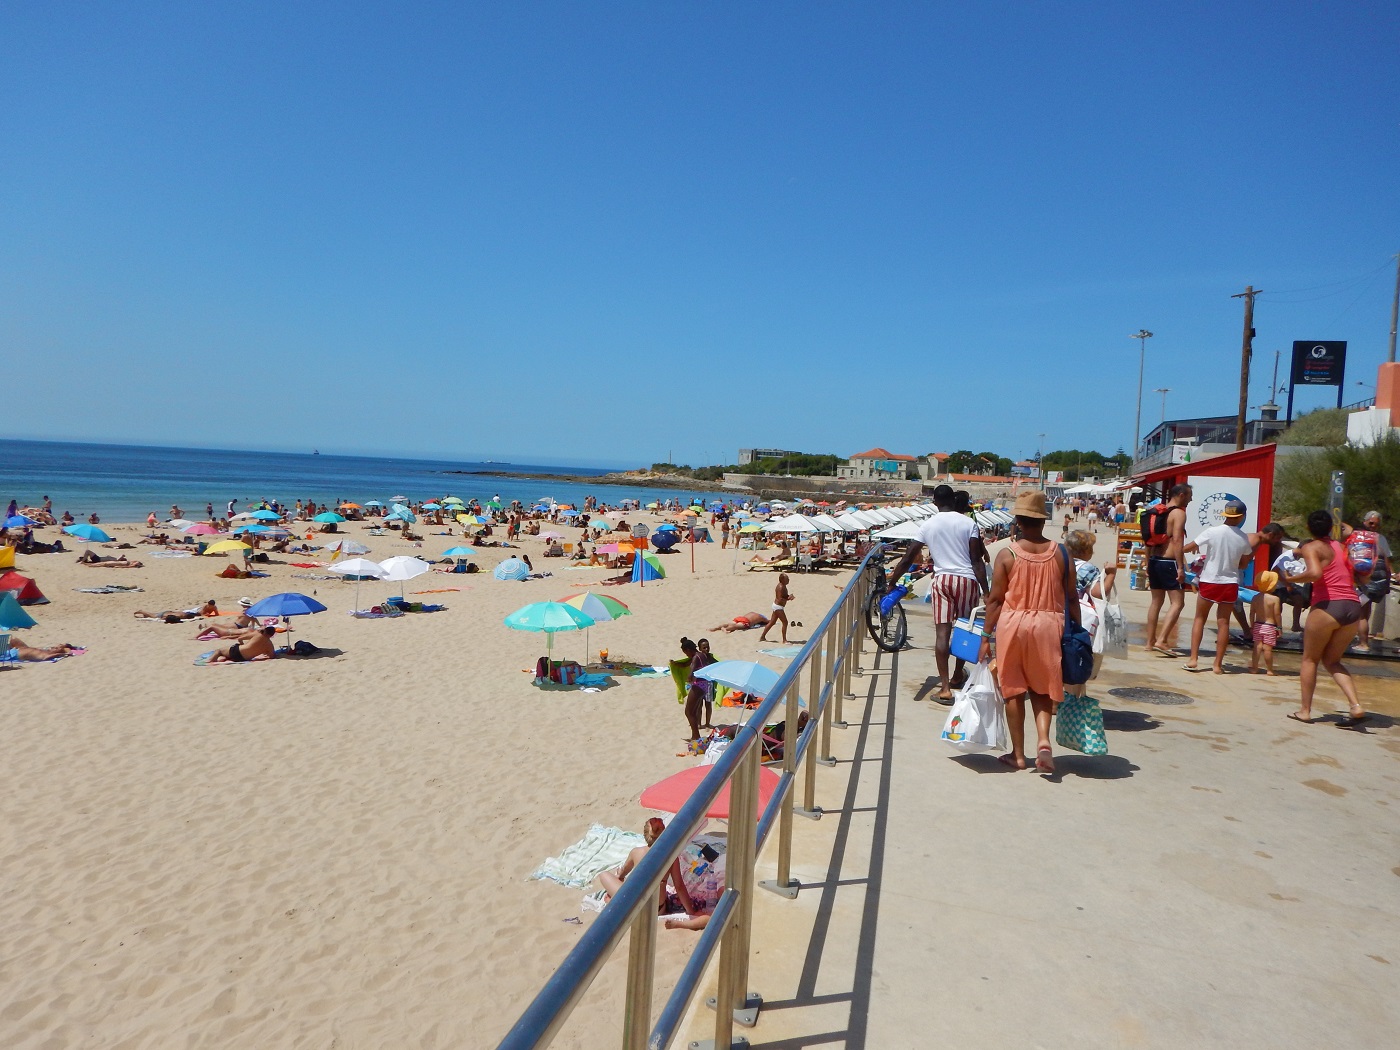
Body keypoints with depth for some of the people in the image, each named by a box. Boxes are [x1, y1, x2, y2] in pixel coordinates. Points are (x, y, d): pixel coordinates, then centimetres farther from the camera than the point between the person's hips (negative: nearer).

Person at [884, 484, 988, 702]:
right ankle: (957, 676, 32)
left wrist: (892, 580, 16)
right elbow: (976, 560, -6)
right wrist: (985, 591, -5)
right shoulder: (968, 523, 0)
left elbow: (908, 558, 6)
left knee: (942, 632, -2)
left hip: (942, 579, 0)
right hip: (967, 579, 0)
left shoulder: (928, 524, 5)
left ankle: (945, 688, -8)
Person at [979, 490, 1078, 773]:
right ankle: (1043, 740, -4)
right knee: (1042, 688, 17)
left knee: (1014, 690, 10)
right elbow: (1072, 598, 3)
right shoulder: (1060, 553, 0)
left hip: (1013, 623, -2)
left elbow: (995, 599, -5)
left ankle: (1018, 754, 16)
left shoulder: (1007, 554, -6)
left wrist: (986, 636, 0)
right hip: (1049, 625, 2)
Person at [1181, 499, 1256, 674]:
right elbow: (1243, 564, 8)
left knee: (1199, 618, 11)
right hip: (1230, 583, 2)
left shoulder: (1212, 532, -13)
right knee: (1223, 622, 7)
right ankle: (1218, 664, 10)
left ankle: (1193, 659, 4)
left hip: (1209, 581, -2)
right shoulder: (1244, 539, -4)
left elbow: (1186, 549, -10)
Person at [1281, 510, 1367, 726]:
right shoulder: (1341, 546, 18)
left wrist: (1290, 579, -8)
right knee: (1331, 660, 18)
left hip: (1328, 606, -6)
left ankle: (1305, 710, 12)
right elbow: (1361, 577, 22)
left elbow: (1315, 573, -21)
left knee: (1310, 659, 10)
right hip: (1353, 607, 6)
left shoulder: (1310, 547, -2)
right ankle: (1356, 706, 2)